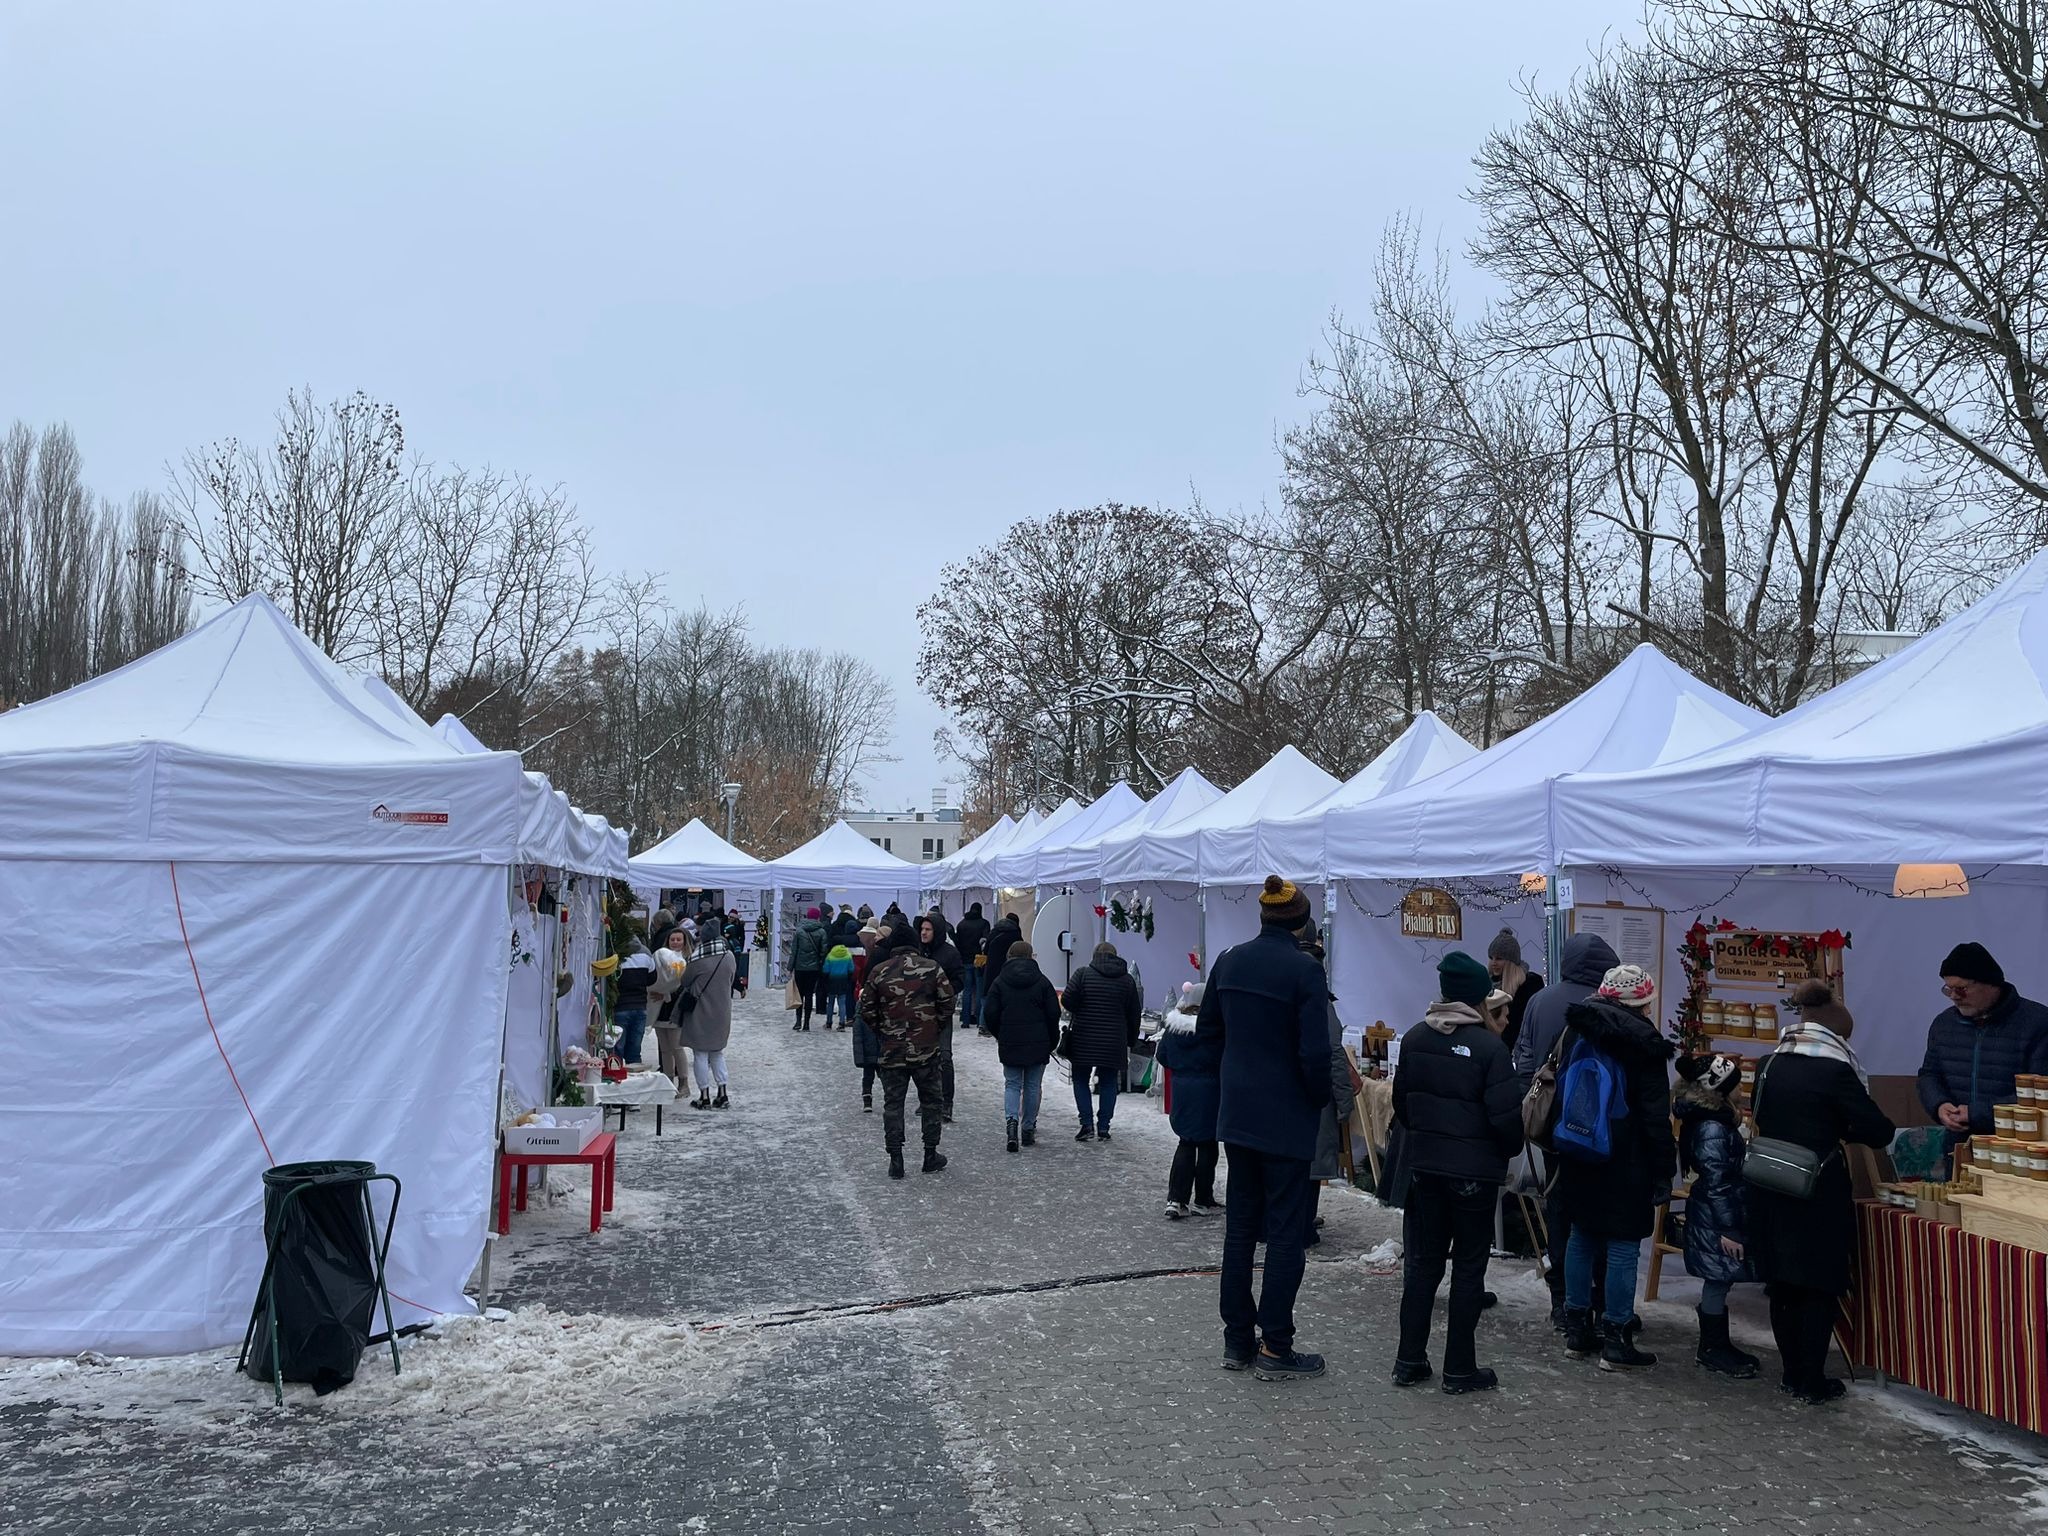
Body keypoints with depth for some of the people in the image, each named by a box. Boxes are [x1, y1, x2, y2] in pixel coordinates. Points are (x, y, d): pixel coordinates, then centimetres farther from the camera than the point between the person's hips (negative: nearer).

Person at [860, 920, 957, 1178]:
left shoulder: (879, 971, -2)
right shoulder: (932, 968, -4)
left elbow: (867, 1010, 1)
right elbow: (947, 1002, -4)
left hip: (891, 1050, 0)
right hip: (926, 1049, 0)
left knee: (893, 1103, 8)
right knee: (930, 1100, 14)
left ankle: (895, 1159, 6)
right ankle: (931, 1155, 19)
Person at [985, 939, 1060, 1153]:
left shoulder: (999, 982, 0)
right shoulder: (1042, 981, 0)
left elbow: (991, 1015, -2)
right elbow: (1053, 1014, -2)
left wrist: (1000, 1036, 14)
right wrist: (1052, 1041, 9)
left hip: (1009, 1045, 0)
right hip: (1038, 1045, 0)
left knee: (1012, 1084, 8)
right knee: (1032, 1086, 10)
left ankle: (1011, 1120, -16)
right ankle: (1028, 1129, 13)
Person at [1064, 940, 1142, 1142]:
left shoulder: (1083, 974, -4)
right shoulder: (1128, 979, 6)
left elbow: (1067, 1001, -14)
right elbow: (1135, 1014, 8)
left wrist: (1078, 1012, 8)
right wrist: (1130, 1042, 16)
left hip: (1083, 1041, -2)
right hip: (1114, 1042, 2)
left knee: (1081, 1081, 10)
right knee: (1108, 1083, 11)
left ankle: (1087, 1125, 1)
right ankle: (1103, 1127, 8)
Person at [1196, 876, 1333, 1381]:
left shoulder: (1229, 961, 3)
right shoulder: (1304, 970, -18)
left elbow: (1207, 1030, 11)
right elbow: (1314, 1052, -19)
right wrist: (1320, 1098, -2)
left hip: (1237, 1112, 6)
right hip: (1286, 1117, -6)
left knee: (1240, 1225, 15)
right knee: (1285, 1230, 3)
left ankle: (1238, 1339, 22)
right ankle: (1274, 1348, 7)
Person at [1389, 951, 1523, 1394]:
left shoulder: (1414, 1039, 0)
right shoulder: (1488, 1046, -17)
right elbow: (1506, 1113, -17)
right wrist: (1509, 1150, 3)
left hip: (1423, 1166, 5)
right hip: (1475, 1170, -4)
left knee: (1422, 1261, 13)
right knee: (1468, 1267, 7)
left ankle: (1409, 1360, 17)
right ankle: (1460, 1369, 12)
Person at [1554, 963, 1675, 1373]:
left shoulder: (1577, 1033, 5)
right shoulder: (1643, 1045, -13)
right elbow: (1656, 1116, -12)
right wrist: (1663, 1171, -6)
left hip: (1577, 1159, 6)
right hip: (1625, 1166, -6)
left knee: (1581, 1238, 15)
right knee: (1623, 1247, 1)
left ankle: (1577, 1328, 21)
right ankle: (1615, 1342, 5)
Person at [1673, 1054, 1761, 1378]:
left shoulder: (1714, 1120, 10)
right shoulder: (1712, 1129, -22)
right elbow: (1716, 1182, -23)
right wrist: (1727, 1230, -21)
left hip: (1719, 1216, 10)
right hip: (1717, 1219, -10)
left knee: (1718, 1283, 16)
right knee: (1717, 1282, 0)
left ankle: (1717, 1345, 25)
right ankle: (1712, 1348, 10)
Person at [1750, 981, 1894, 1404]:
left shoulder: (1769, 1066, 5)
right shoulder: (1835, 1071, -12)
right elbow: (1879, 1131, -11)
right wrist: (1843, 1128, 9)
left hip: (1770, 1191, 6)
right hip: (1818, 1195, -5)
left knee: (1782, 1285, 13)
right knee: (1821, 1288, 5)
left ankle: (1792, 1373, 23)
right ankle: (1812, 1382, 9)